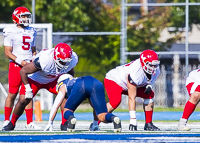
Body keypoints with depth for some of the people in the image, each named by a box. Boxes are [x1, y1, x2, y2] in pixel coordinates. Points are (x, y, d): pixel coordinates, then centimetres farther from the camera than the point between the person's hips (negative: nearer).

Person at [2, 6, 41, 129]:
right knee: (12, 94, -2)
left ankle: (30, 122, 4)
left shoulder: (31, 32, 14)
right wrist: (20, 61, -18)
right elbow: (8, 52, -7)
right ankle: (7, 121, 9)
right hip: (15, 66, -5)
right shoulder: (11, 32, -4)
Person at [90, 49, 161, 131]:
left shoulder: (155, 69, -17)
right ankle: (95, 123, -20)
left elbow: (149, 79, 10)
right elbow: (131, 98, -37)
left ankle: (148, 124, 0)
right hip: (113, 80, -8)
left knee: (149, 95, -9)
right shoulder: (134, 73, -40)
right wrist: (133, 120, -39)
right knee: (116, 101, -34)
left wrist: (149, 86, -18)